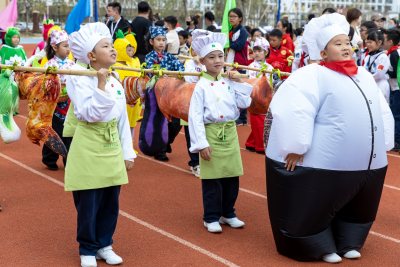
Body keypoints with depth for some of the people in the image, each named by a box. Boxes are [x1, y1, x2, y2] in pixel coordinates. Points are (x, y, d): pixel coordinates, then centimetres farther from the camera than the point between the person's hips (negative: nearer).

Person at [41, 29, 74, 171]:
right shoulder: (49, 65, -8)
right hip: (55, 105, -4)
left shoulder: (72, 64, 5)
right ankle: (50, 160, 24)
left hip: (70, 105, 4)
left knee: (70, 134, 6)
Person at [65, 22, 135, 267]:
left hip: (112, 148, 6)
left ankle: (104, 244, 28)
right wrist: (101, 86, -26)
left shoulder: (116, 83, 8)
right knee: (88, 205, 2)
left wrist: (128, 153, 12)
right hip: (88, 148, -6)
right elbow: (89, 114, -23)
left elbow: (123, 120, 12)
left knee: (110, 203, 11)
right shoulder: (79, 80, -12)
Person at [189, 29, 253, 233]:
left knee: (232, 177, 12)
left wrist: (238, 83, -3)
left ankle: (228, 213, 28)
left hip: (230, 133, 5)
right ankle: (211, 218, 15)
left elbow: (245, 103, 2)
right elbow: (195, 116, -13)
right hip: (211, 134, -5)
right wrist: (201, 144, -17)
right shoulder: (201, 86, -9)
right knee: (212, 180, 2)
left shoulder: (229, 83, 5)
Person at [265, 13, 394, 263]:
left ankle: (348, 243, 37)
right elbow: (294, 111, -21)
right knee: (315, 209, 5)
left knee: (357, 208, 21)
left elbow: (383, 112, 20)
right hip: (325, 164, -7)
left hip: (368, 163, 8)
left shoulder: (365, 76, 13)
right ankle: (321, 248, 23)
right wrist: (295, 148, -23)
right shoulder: (313, 76, -11)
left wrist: (382, 146, 14)